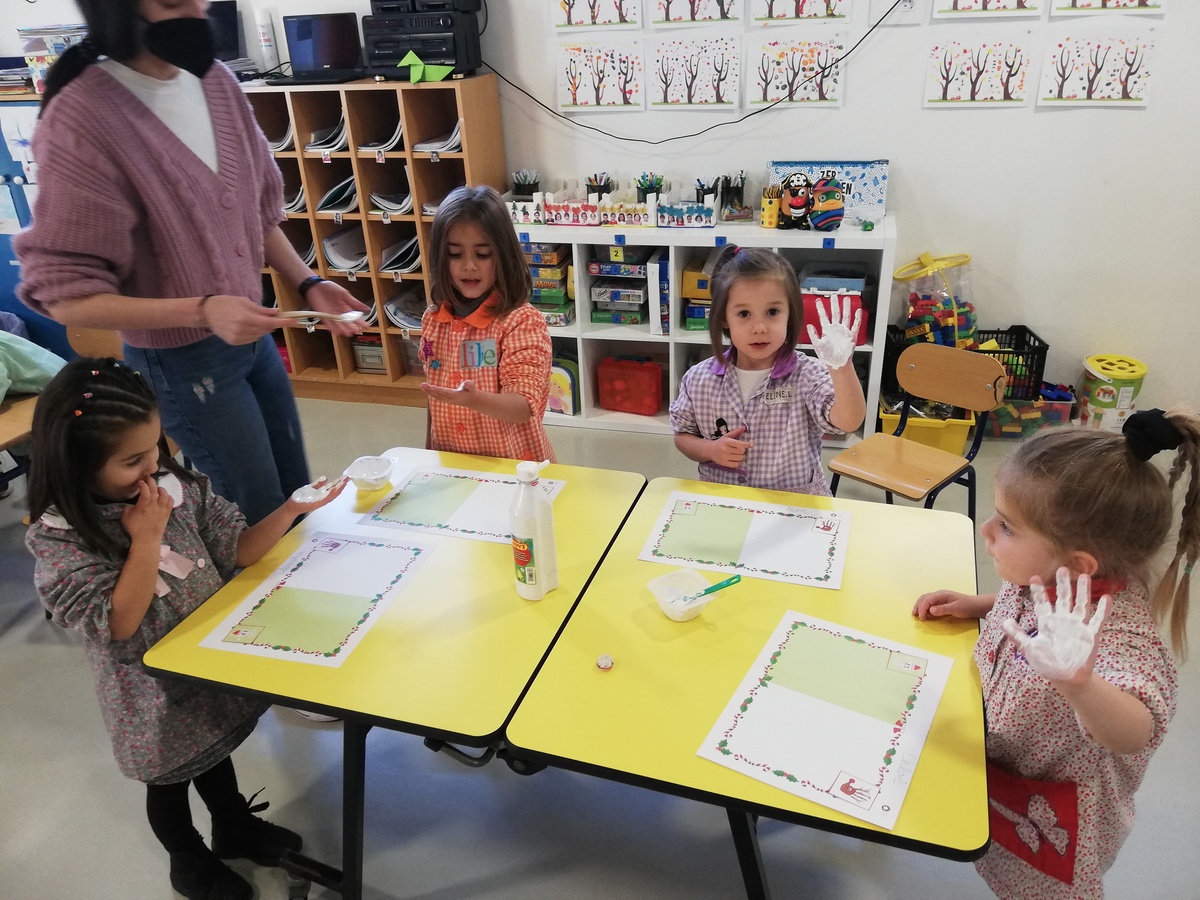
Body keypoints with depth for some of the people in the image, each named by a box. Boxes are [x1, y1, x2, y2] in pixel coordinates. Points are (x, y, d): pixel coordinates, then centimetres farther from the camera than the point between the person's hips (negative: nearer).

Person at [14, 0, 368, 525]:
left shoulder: (217, 81, -3)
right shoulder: (80, 119, -21)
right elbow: (68, 296, -20)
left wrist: (307, 284, -3)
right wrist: (203, 310, -30)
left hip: (254, 336, 6)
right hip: (180, 362, -6)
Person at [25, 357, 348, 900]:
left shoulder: (177, 486, -13)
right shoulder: (57, 538, -24)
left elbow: (238, 550, -7)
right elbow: (118, 624, -28)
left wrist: (290, 510, -23)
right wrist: (147, 537, -32)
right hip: (155, 689, -4)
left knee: (214, 749, 29)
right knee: (170, 780, 21)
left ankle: (234, 825, 56)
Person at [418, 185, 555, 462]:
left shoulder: (522, 322, -15)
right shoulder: (433, 319, 0)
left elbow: (523, 408, -21)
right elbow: (435, 399, 11)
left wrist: (474, 399, -38)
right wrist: (430, 454, 13)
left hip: (511, 466, -4)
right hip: (450, 464, 4)